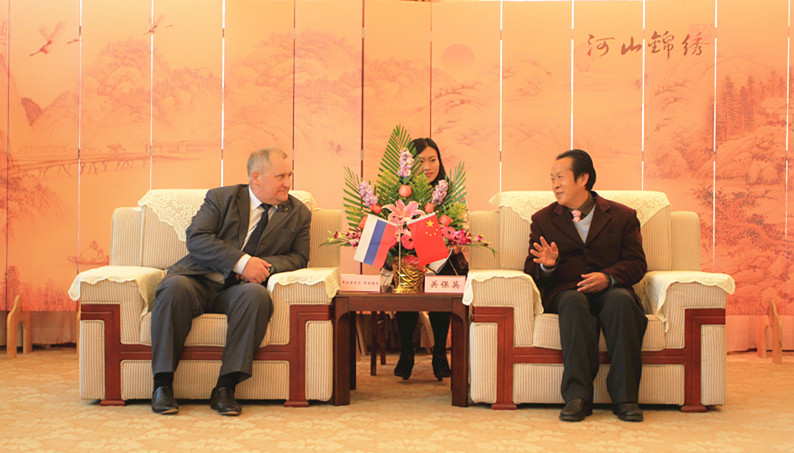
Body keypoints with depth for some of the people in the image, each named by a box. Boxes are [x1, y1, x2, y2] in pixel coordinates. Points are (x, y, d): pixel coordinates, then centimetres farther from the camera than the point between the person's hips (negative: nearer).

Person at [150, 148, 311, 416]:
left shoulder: (299, 213, 13)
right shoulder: (220, 198, 7)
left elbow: (299, 257, 10)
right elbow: (196, 238, -6)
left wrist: (266, 264, -12)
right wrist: (241, 261, -19)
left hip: (241, 287, 1)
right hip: (200, 281, 0)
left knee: (256, 295, -35)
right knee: (174, 288, -34)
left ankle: (226, 388, -32)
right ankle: (162, 384, -26)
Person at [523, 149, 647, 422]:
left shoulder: (622, 216, 14)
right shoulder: (543, 219, 18)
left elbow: (637, 264, 5)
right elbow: (532, 271, 12)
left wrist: (607, 277, -15)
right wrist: (546, 265, -12)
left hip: (610, 289, 0)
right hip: (565, 290, 0)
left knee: (621, 300, -36)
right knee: (574, 303, -36)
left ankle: (625, 397, -33)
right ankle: (577, 397, -40)